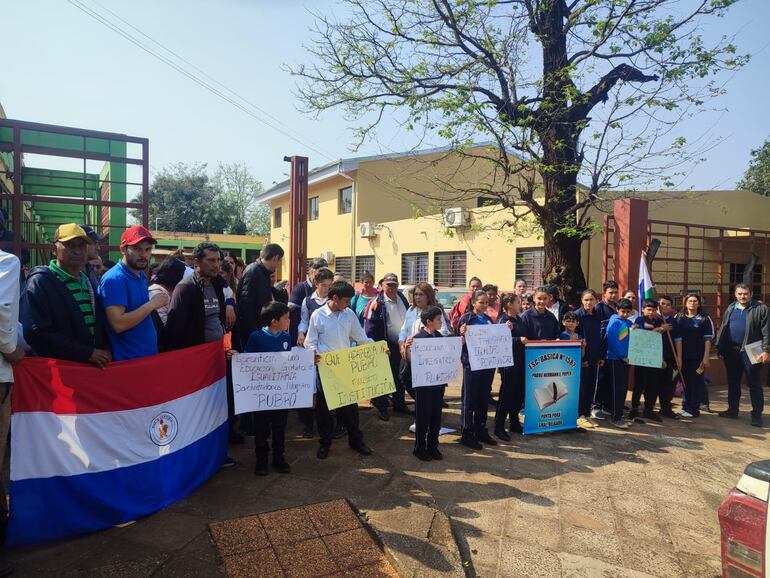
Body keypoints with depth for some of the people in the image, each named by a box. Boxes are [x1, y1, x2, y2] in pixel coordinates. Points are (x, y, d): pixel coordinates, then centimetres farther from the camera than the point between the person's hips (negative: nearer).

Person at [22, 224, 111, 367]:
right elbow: (37, 333, -19)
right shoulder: (39, 282, -9)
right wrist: (87, 353, -20)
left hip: (93, 366, 6)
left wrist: (104, 350, -2)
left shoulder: (88, 281, 13)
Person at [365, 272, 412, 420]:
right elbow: (370, 327, -14)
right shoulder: (377, 303, -12)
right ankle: (381, 407, 13)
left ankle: (399, 404, 29)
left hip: (401, 345, 6)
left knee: (400, 376, 16)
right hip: (386, 346, -6)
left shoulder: (402, 298, 8)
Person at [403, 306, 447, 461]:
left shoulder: (441, 336, 3)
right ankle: (419, 447, 20)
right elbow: (409, 360, -14)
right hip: (423, 382, -5)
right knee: (423, 415, 6)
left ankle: (432, 446, 27)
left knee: (436, 415, 13)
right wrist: (406, 347, -34)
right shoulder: (417, 338, -14)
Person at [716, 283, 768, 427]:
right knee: (732, 382, 13)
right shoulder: (730, 309, 12)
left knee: (754, 383, 0)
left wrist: (766, 350, -15)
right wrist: (719, 347, 7)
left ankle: (757, 414, 6)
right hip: (731, 351, 5)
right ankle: (732, 410, 23)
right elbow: (722, 328, 13)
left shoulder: (761, 309, -2)